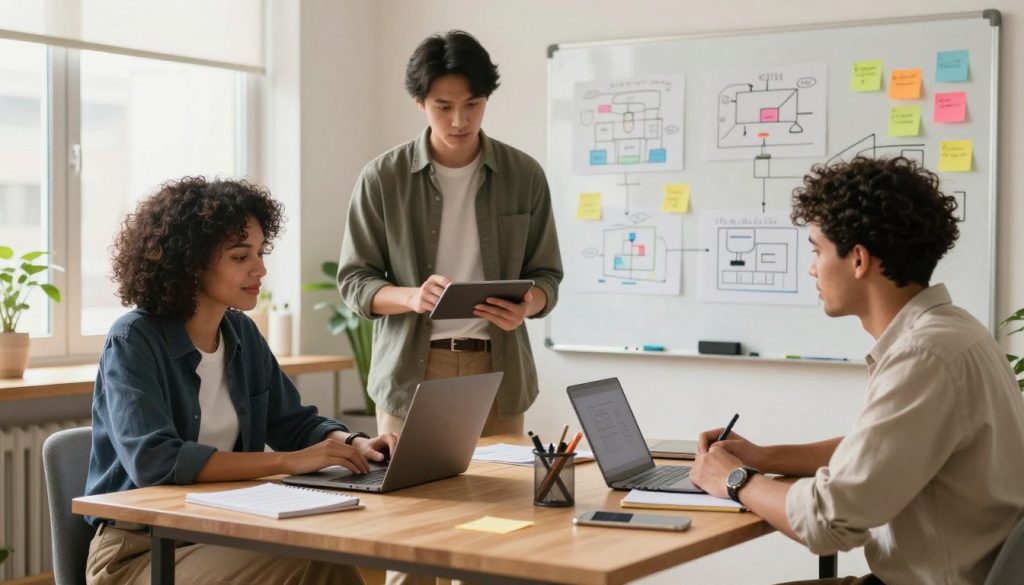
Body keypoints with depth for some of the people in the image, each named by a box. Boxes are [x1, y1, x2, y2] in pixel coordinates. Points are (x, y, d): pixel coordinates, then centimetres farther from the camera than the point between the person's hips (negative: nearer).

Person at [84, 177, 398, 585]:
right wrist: (290, 462, -28)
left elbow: (293, 422, 17)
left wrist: (354, 443, -5)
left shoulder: (242, 333, 7)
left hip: (225, 532, 6)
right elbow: (154, 462, -27)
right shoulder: (134, 341, -14)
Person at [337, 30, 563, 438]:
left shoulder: (524, 176, 3)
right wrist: (413, 297, -20)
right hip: (410, 372, -1)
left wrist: (526, 306, -16)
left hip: (497, 370, 1)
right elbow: (354, 281, 0)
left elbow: (546, 275, 7)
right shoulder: (382, 178, -2)